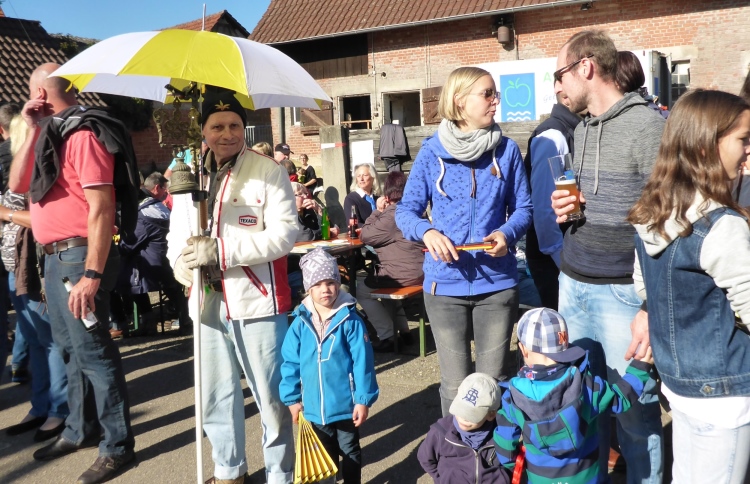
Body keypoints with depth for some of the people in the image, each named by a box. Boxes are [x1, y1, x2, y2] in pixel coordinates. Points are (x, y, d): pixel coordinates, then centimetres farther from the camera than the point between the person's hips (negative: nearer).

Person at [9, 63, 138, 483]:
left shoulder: (83, 133, -13)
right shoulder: (52, 134, 15)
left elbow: (101, 208, -21)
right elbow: (16, 185, 11)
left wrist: (92, 275, -26)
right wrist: (32, 131, 4)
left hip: (79, 256, -10)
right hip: (56, 257, 10)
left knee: (92, 350, -5)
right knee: (71, 348, 18)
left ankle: (118, 446, 6)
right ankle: (80, 430, 32)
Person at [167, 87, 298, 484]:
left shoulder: (268, 171, -4)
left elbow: (284, 233, -13)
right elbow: (177, 238, 11)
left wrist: (219, 252, -19)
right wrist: (184, 264, -12)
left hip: (257, 302, -5)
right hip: (209, 303, 5)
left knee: (271, 396, 4)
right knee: (216, 396, 16)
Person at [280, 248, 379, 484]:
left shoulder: (351, 321, -15)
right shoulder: (300, 323, -7)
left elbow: (362, 363, -13)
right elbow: (291, 363, 0)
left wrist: (363, 399, -13)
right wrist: (292, 398, 2)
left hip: (346, 404, -3)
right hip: (314, 405, 3)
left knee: (350, 450, 18)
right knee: (324, 454, 22)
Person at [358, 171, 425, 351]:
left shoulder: (391, 215, -16)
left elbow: (365, 236, -11)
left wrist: (377, 211, -3)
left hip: (404, 275, -9)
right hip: (420, 271, 9)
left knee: (361, 290, 11)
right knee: (383, 281, 34)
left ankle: (387, 338, 7)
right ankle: (403, 330, 28)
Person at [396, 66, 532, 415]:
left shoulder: (506, 150, 1)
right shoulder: (432, 152, -2)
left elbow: (523, 208, 4)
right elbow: (406, 211, -1)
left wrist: (507, 234, -17)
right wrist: (427, 232, -22)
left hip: (497, 281, 1)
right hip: (446, 282, -1)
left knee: (494, 381, 11)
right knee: (455, 385, 8)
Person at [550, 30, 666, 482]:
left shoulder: (649, 126, -12)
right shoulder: (581, 129, 13)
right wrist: (567, 208, 1)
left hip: (622, 291, -7)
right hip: (573, 286, 7)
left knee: (635, 411, 4)